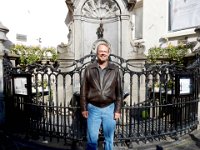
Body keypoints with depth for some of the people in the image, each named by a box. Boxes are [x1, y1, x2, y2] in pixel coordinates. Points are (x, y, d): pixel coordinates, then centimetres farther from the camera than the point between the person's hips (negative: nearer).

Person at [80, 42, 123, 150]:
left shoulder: (115, 69, 1)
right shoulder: (89, 69, 1)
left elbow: (119, 91, 3)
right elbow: (83, 90, 3)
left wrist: (118, 110, -1)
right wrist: (83, 108, -1)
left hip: (109, 108, 1)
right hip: (93, 108, 0)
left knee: (109, 139, 14)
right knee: (92, 139, 7)